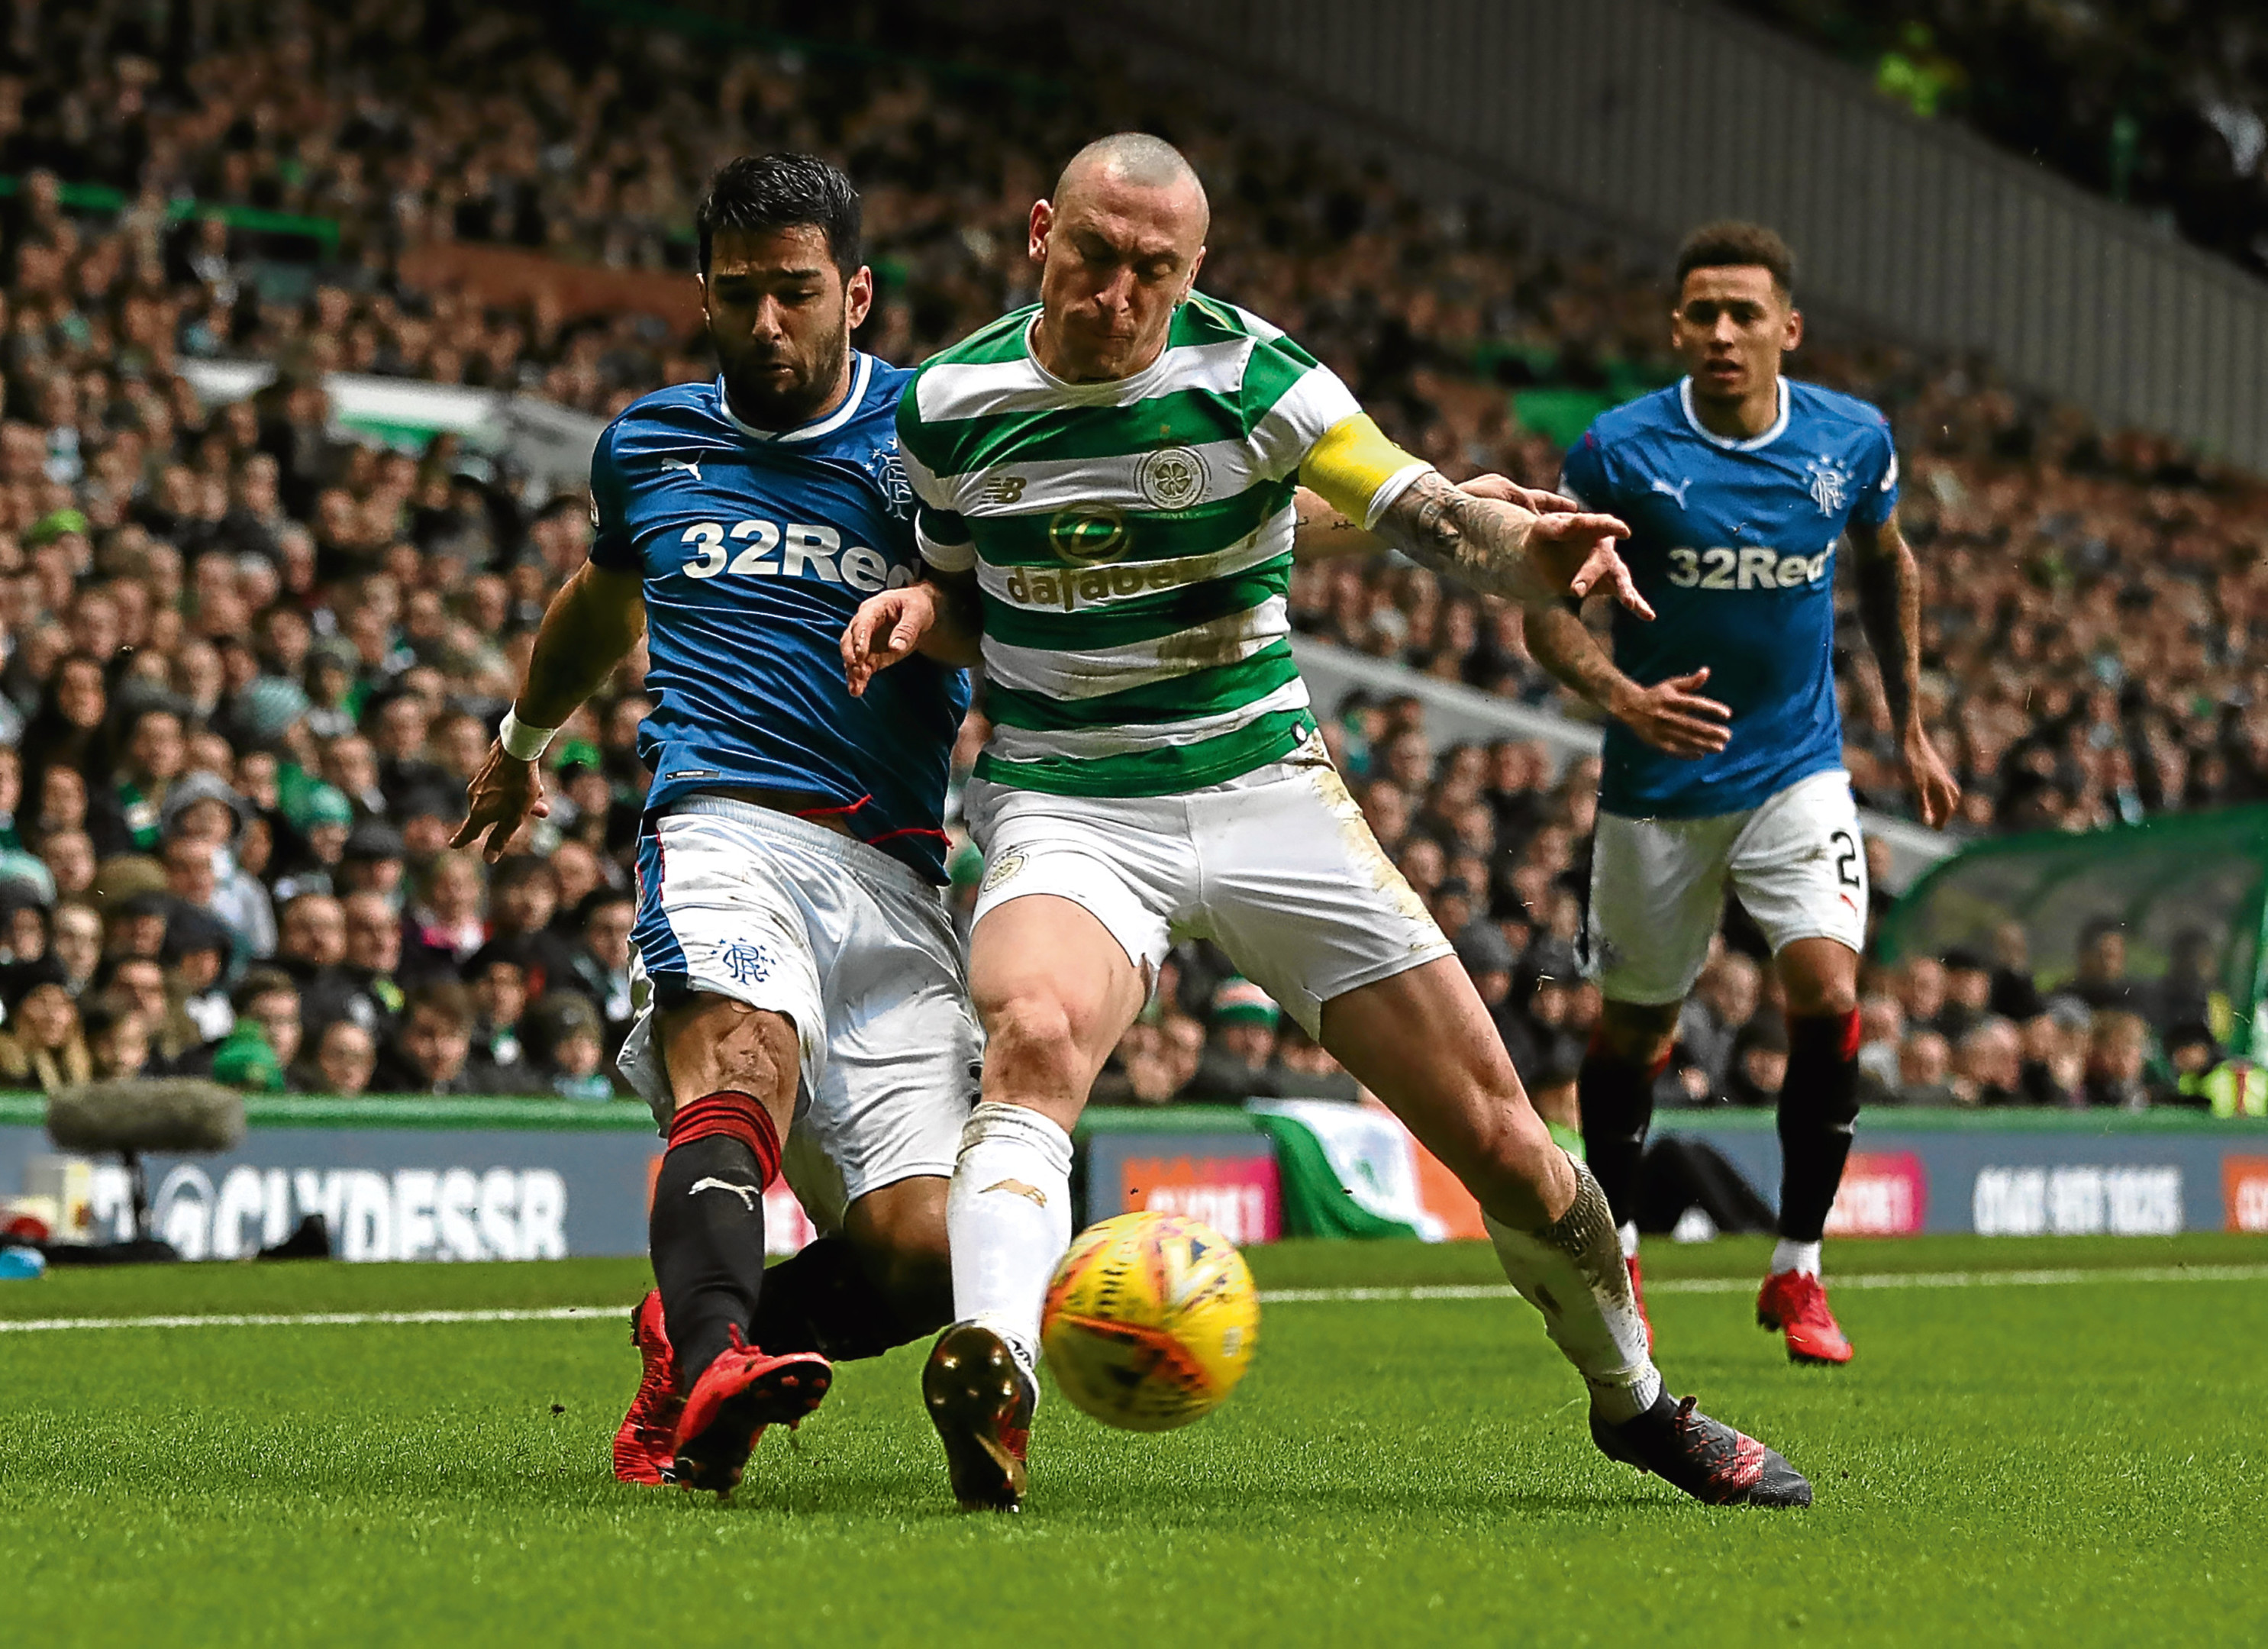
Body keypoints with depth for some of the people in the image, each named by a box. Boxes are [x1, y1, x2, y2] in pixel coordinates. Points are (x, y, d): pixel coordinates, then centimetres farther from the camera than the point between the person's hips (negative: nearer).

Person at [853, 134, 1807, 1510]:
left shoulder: (1247, 375, -9)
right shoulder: (951, 404, -2)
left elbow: (1425, 511, -23)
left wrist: (1532, 551, -45)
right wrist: (915, 611, -7)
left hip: (1265, 794, 0)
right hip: (1064, 813, 0)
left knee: (1497, 1134, 1)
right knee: (1036, 1034, -37)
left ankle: (1634, 1399, 27)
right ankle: (994, 1379, -56)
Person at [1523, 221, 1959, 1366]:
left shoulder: (1854, 440, -4)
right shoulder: (1621, 451, -14)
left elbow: (1889, 567, 16)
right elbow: (1546, 606, -7)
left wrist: (1910, 726, 18)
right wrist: (1624, 697, -25)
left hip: (1797, 772, 1)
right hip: (1658, 787, -1)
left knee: (1828, 997, -18)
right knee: (1634, 1031, 9)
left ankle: (1797, 1271, -2)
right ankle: (1614, 1250, 36)